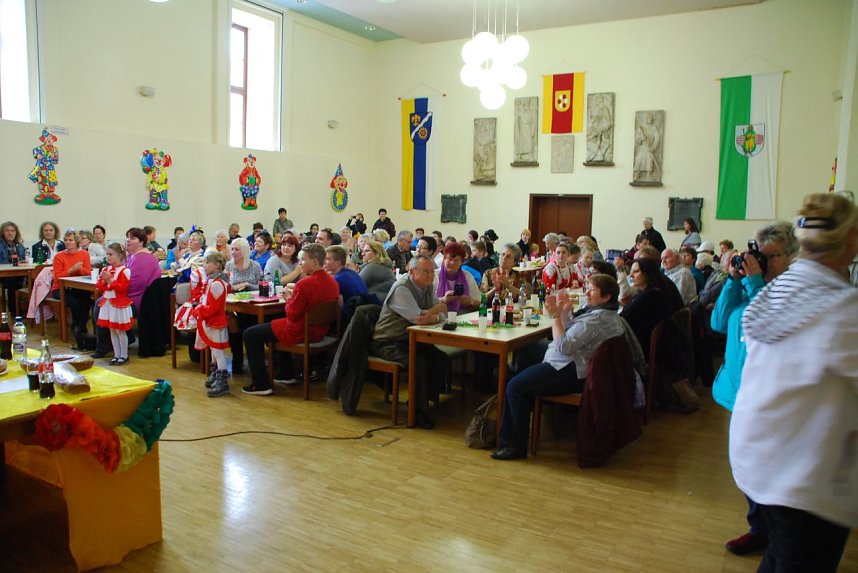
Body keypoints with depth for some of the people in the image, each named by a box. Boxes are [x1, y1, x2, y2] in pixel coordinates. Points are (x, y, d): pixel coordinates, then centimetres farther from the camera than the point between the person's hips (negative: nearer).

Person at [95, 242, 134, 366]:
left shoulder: (124, 271, -12)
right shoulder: (105, 269, 10)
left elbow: (123, 288, -19)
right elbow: (98, 287, 10)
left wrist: (110, 280, -21)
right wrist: (104, 281, -10)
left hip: (119, 304, -7)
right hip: (107, 303, 7)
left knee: (120, 331, 0)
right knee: (112, 331, 12)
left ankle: (123, 356, 11)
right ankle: (116, 355, 21)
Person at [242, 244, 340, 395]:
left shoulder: (304, 284, -26)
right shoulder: (332, 282, -1)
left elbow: (292, 316, -20)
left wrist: (289, 298, -2)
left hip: (299, 332, -9)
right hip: (320, 331, 9)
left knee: (250, 334, 4)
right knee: (276, 323, 37)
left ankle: (261, 385, 4)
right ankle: (287, 374, 39)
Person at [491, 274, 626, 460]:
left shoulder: (596, 318, -20)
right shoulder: (611, 316, 15)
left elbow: (564, 346, -23)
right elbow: (571, 335, 16)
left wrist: (555, 315, -14)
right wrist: (565, 312, 3)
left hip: (571, 373, -12)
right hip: (581, 370, 12)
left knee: (515, 386, -12)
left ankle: (515, 445, -1)